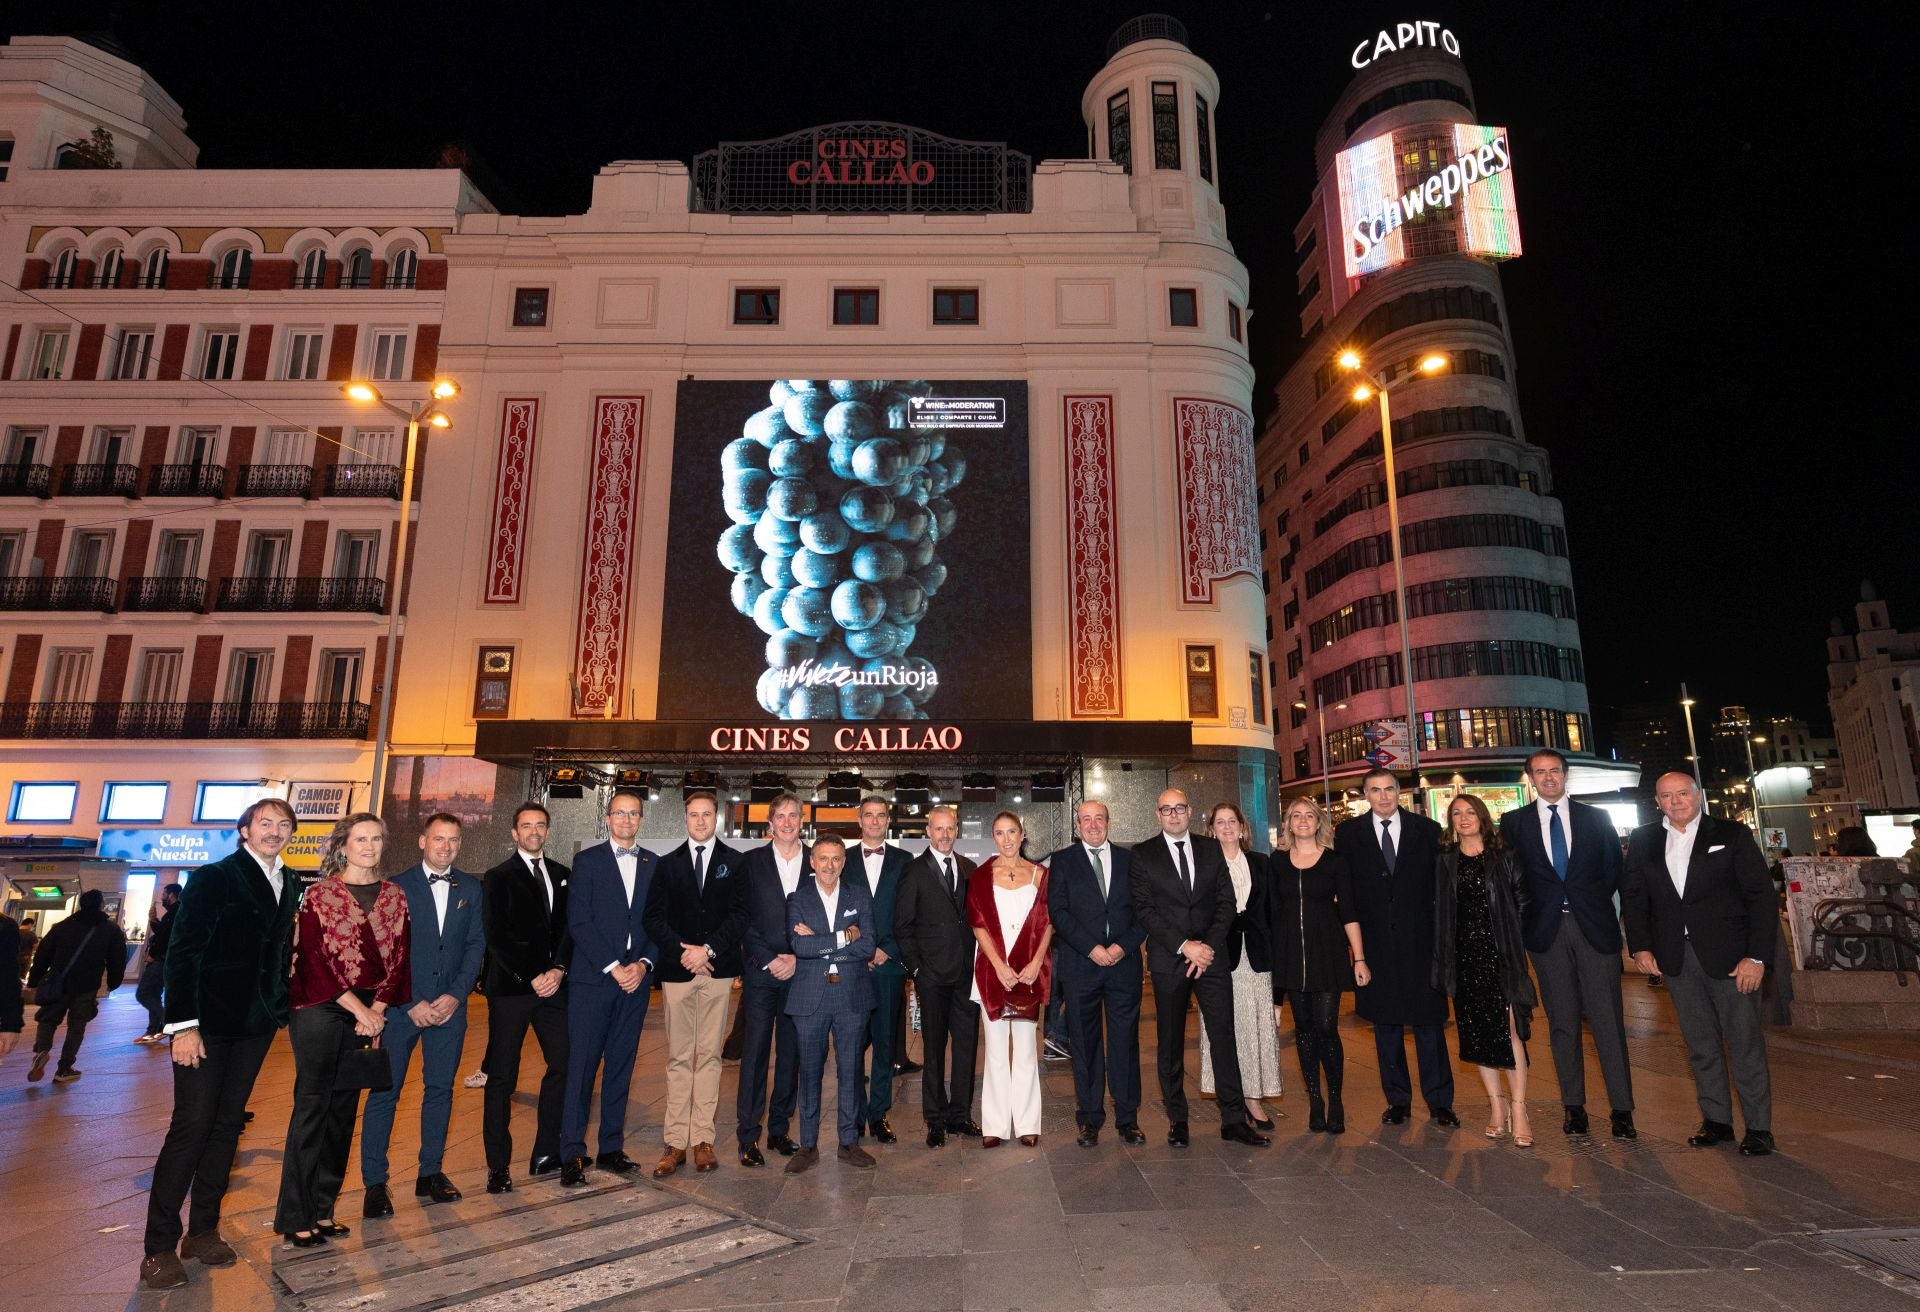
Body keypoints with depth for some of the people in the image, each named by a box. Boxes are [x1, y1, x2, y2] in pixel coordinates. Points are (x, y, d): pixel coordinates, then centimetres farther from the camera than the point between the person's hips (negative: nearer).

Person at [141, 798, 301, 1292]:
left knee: (227, 1125, 11)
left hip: (256, 1024, 5)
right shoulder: (213, 878, -8)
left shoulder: (288, 886, 8)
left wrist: (280, 1007, 4)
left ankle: (203, 1231, 21)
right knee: (191, 1126, -2)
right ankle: (159, 1247, 9)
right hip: (208, 1023, -5)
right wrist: (183, 1025, -16)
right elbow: (183, 952, -12)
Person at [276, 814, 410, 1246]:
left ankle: (323, 1209, 19)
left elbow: (398, 956, 5)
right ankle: (295, 1216, 9)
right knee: (312, 1105, -1)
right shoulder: (320, 895, -3)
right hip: (320, 1010, -4)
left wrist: (377, 1009, -7)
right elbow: (312, 959, -8)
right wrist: (356, 1007, -13)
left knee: (344, 1108, 9)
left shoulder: (394, 897, 8)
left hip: (369, 1012, 4)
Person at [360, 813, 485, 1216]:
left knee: (440, 1089, 9)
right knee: (384, 1092, 1)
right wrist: (410, 1002, -11)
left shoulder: (471, 888, 6)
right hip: (401, 1005, -2)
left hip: (450, 1005, 3)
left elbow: (476, 944, 4)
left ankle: (430, 1173, 20)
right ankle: (375, 1183, 11)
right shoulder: (396, 887, -1)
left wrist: (456, 994, -8)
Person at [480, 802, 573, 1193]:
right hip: (510, 987, -4)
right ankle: (498, 1166, 12)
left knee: (562, 1066, 2)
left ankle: (546, 1155, 15)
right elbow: (497, 936, -6)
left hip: (553, 985, 4)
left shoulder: (563, 875, 13)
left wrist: (558, 969, -7)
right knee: (502, 1077, 2)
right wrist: (532, 977, -11)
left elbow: (569, 926, 9)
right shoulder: (499, 877, 0)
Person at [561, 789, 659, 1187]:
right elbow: (578, 920, -6)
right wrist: (612, 967, -12)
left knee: (621, 1066, 9)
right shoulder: (588, 860, 2)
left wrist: (643, 964, -7)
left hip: (635, 979, 3)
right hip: (592, 978, -3)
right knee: (581, 1065, 0)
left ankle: (611, 1148, 18)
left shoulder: (655, 865, 10)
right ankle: (572, 1154, 8)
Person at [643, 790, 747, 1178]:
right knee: (679, 1058, 3)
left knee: (709, 1056, 4)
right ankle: (676, 1143, 8)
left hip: (717, 969, -1)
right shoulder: (667, 864, 11)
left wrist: (708, 949, -12)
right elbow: (652, 917, 4)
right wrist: (682, 951, -9)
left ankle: (703, 1140, 11)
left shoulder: (734, 862, 5)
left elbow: (740, 914, -2)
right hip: (677, 970, 1)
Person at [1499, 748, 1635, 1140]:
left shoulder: (1596, 818, 8)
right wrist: (1530, 910, -1)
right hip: (1547, 931, 0)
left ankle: (1621, 1110, 9)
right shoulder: (1514, 823, 6)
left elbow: (1614, 869, 9)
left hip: (1594, 927, 0)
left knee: (1608, 1019, 0)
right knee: (1562, 1022, 7)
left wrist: (1593, 902, 2)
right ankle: (1574, 1106, 16)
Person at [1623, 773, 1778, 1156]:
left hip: (1728, 953, -3)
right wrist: (1640, 946, 1)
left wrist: (1757, 956, -11)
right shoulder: (1643, 841, 7)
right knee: (1700, 1043, 10)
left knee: (1745, 1041, 2)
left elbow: (1761, 896, -4)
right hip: (1676, 957, 3)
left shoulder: (1732, 834, -1)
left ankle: (1759, 1127, 13)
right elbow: (1633, 895, 10)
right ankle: (1716, 1120, 21)